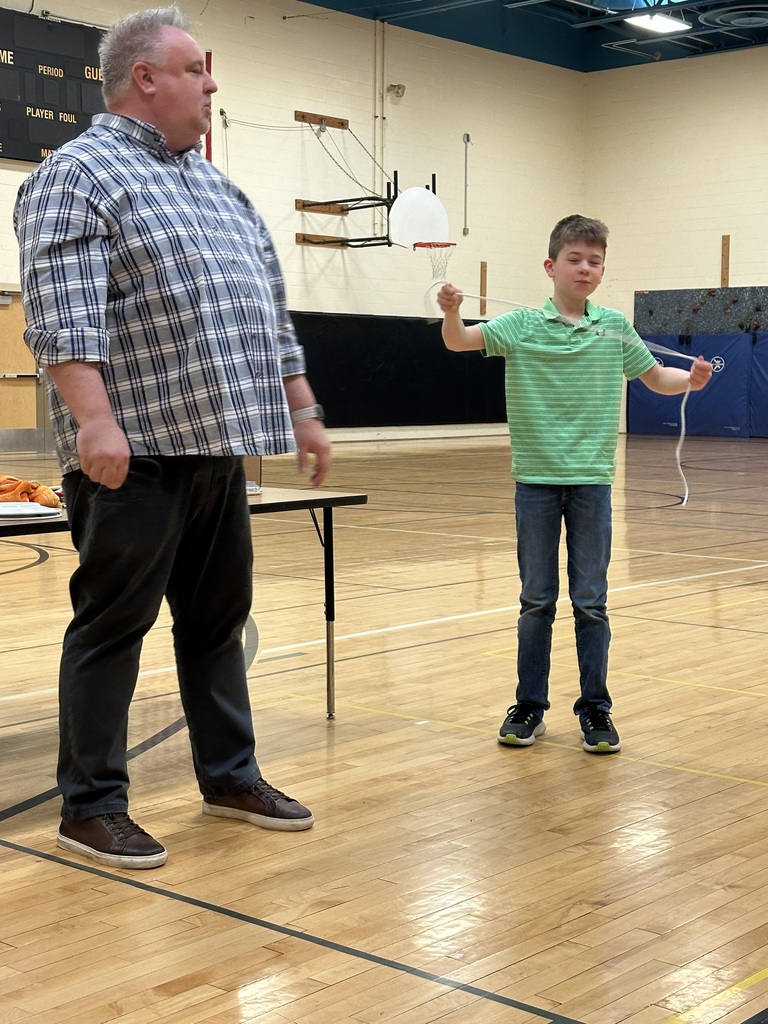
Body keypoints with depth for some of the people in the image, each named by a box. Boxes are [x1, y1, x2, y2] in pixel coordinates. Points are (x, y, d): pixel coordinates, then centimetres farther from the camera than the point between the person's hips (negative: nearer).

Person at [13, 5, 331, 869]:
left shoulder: (215, 184, 21)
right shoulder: (79, 176, -6)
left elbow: (271, 313, 22)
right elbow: (63, 314, -19)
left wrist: (303, 413, 19)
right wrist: (94, 417, -29)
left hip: (217, 448, 8)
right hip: (134, 452, -8)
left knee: (218, 617, 14)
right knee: (114, 623, -1)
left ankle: (230, 776, 26)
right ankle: (91, 807, 9)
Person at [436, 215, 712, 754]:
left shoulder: (615, 327, 4)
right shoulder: (523, 325, -2)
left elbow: (656, 377, 14)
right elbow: (460, 341, -11)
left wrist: (692, 379, -6)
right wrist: (452, 313, -32)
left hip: (592, 481, 1)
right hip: (536, 480, -1)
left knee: (591, 602, 5)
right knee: (537, 601, 8)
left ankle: (595, 709, 16)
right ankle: (530, 708, 19)